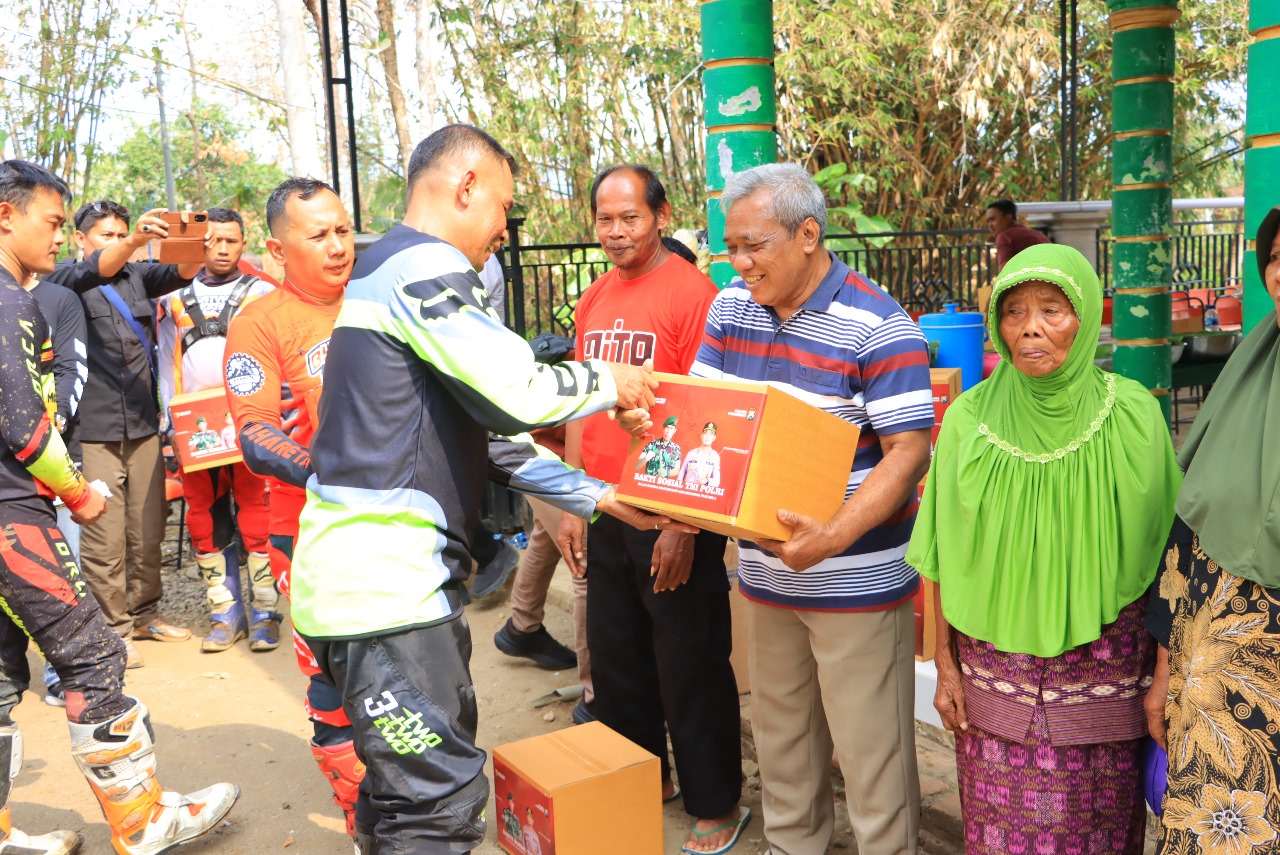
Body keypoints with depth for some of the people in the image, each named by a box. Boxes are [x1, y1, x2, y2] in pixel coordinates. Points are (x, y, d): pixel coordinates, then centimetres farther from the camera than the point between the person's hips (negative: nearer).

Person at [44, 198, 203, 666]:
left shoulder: (137, 275, 14)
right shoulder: (64, 279, 2)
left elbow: (179, 273, -3)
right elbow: (92, 272, -19)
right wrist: (134, 242, -38)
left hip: (143, 424, 5)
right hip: (93, 429, -4)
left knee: (148, 530, 11)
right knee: (104, 538, -3)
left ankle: (143, 613, 25)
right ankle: (113, 629, 9)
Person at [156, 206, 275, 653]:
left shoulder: (261, 293, 5)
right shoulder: (174, 298, 14)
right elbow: (167, 364, 15)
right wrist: (169, 421, 7)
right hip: (194, 427, 3)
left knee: (254, 511, -5)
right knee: (205, 518, 5)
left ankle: (264, 611, 2)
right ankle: (225, 612, 14)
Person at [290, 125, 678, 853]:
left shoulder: (399, 269, 20)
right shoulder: (426, 268, -12)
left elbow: (486, 429, 19)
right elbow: (517, 395, -23)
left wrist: (603, 497, 15)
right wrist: (610, 382, -2)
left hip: (402, 571, 10)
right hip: (379, 580, -10)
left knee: (416, 781, 20)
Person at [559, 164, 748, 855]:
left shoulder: (691, 292, -11)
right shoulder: (593, 301, 10)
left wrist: (683, 524, -17)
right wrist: (573, 503, 11)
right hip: (604, 513, 7)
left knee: (690, 669, 5)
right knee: (615, 662, 17)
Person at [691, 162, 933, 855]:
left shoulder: (877, 327, -16)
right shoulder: (730, 307, 4)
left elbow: (908, 452, -18)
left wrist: (833, 537, -31)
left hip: (856, 582, -6)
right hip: (765, 570, 6)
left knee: (869, 747, 5)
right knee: (779, 732, 21)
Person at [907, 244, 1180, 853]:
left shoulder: (1132, 415, -9)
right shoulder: (971, 417, -7)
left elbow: (1163, 552, -3)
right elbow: (944, 556, 0)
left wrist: (1163, 680, -3)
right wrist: (945, 663, 1)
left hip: (1103, 679, 0)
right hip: (994, 670, 1)